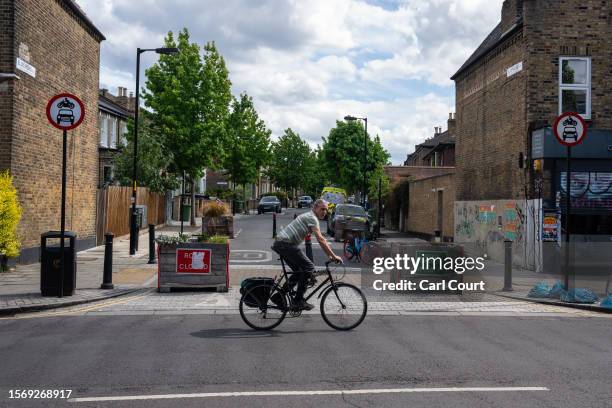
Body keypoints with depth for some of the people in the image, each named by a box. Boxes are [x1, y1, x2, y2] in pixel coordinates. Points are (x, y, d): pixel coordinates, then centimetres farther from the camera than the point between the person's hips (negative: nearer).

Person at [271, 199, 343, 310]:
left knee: (299, 271, 15)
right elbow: (320, 239, -18)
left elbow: (320, 240, 25)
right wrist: (334, 256, -16)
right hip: (286, 243, -10)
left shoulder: (309, 216, 22)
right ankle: (298, 300, -7)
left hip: (280, 243, 10)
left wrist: (329, 255, 21)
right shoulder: (312, 218, -10)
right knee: (309, 267, -10)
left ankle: (278, 296, 16)